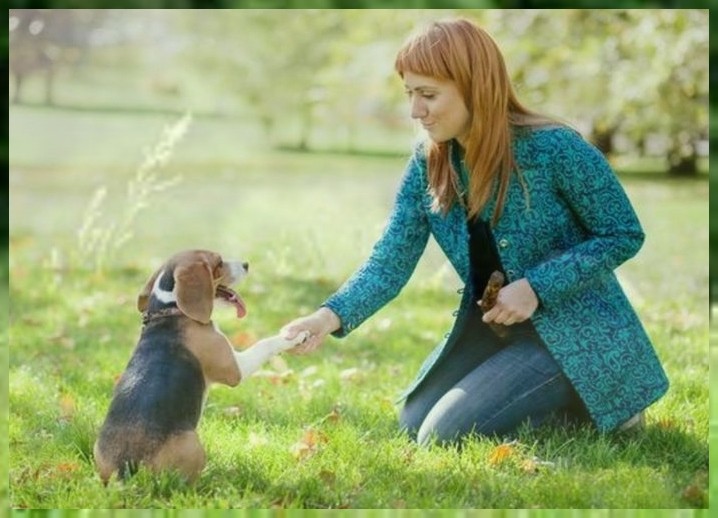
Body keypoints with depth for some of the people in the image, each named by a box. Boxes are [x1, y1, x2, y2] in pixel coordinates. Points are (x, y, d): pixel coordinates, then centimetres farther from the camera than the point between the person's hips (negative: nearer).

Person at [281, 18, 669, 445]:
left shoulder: (553, 148, -22)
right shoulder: (428, 166, -4)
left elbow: (624, 235, -14)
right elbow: (391, 262, -8)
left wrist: (536, 287, -24)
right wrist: (331, 316, -27)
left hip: (575, 332, -7)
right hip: (492, 328, 7)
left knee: (447, 434, -16)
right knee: (415, 425, 9)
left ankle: (587, 411, 5)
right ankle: (553, 399, 23)